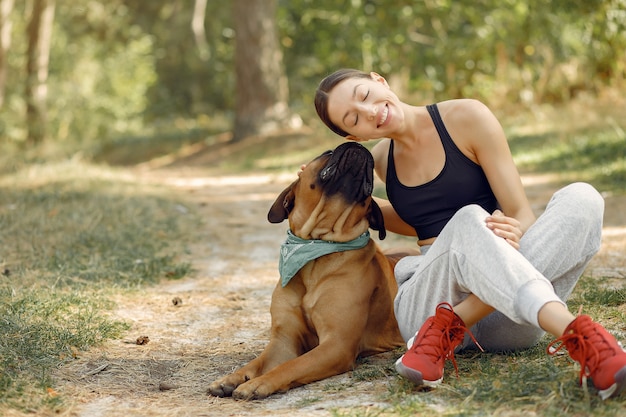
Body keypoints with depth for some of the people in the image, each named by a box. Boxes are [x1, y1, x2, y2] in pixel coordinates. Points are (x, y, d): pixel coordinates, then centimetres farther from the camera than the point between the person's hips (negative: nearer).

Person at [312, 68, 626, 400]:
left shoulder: (467, 118, -1)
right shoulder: (381, 159, 12)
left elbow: (522, 215, -4)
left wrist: (513, 233, -27)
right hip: (430, 305, 1)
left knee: (581, 197, -25)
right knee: (468, 221, -31)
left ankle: (448, 328, -34)